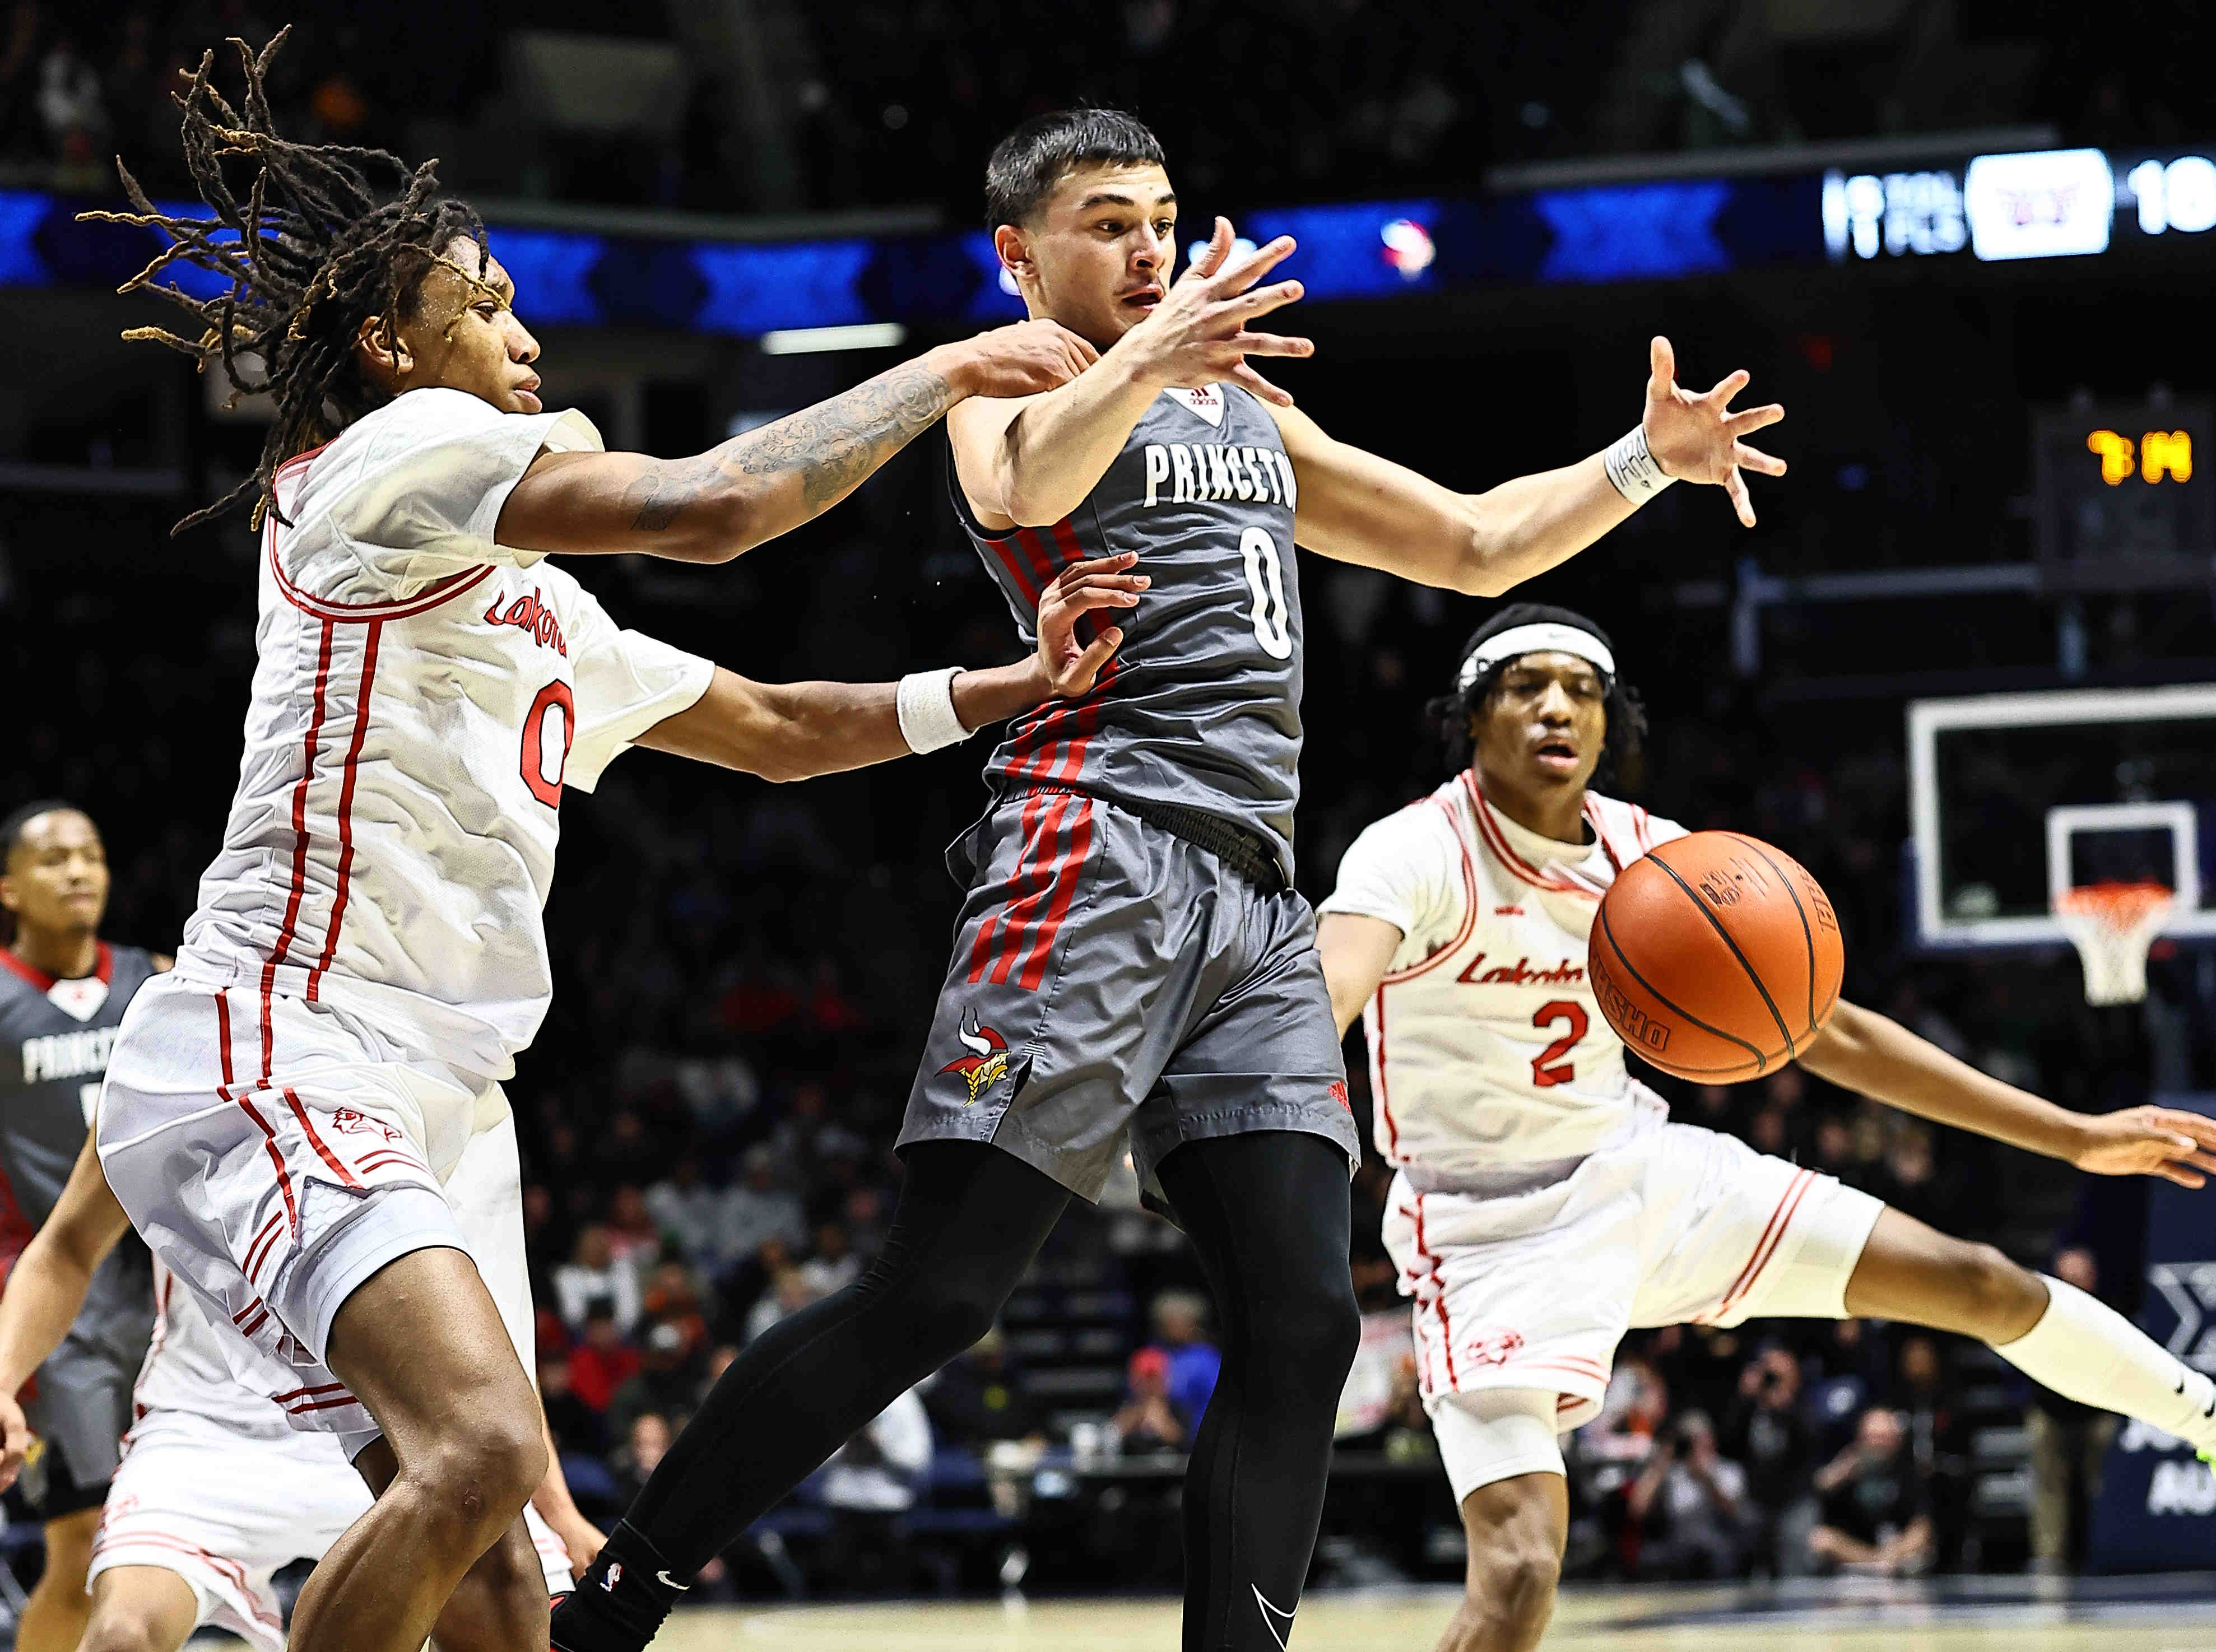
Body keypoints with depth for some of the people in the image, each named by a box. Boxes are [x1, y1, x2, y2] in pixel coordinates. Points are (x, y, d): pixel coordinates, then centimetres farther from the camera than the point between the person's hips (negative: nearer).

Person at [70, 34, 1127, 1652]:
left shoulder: (542, 612, 25)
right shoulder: (390, 451, -3)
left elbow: (775, 727, 32)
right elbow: (710, 505, -13)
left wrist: (1025, 681, 19)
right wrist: (951, 369, -3)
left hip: (385, 1117, 10)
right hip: (268, 1068, -10)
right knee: (483, 1447, -29)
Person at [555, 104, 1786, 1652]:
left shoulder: (1245, 409, 29)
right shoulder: (1016, 389, 6)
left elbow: (1478, 544, 32)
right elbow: (1024, 487, -19)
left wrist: (1645, 461, 17)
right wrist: (1141, 364, -39)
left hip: (1254, 892, 8)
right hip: (1101, 850, -8)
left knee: (1301, 1328, -5)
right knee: (937, 1292, -16)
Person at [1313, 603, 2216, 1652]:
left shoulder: (1654, 858, -2)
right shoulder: (1417, 856, -20)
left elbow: (1830, 1034, 7)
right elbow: (1331, 988, -43)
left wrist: (2075, 1138, 6)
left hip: (1643, 1172, 6)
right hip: (1494, 1234, -6)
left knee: (1984, 1285, 9)